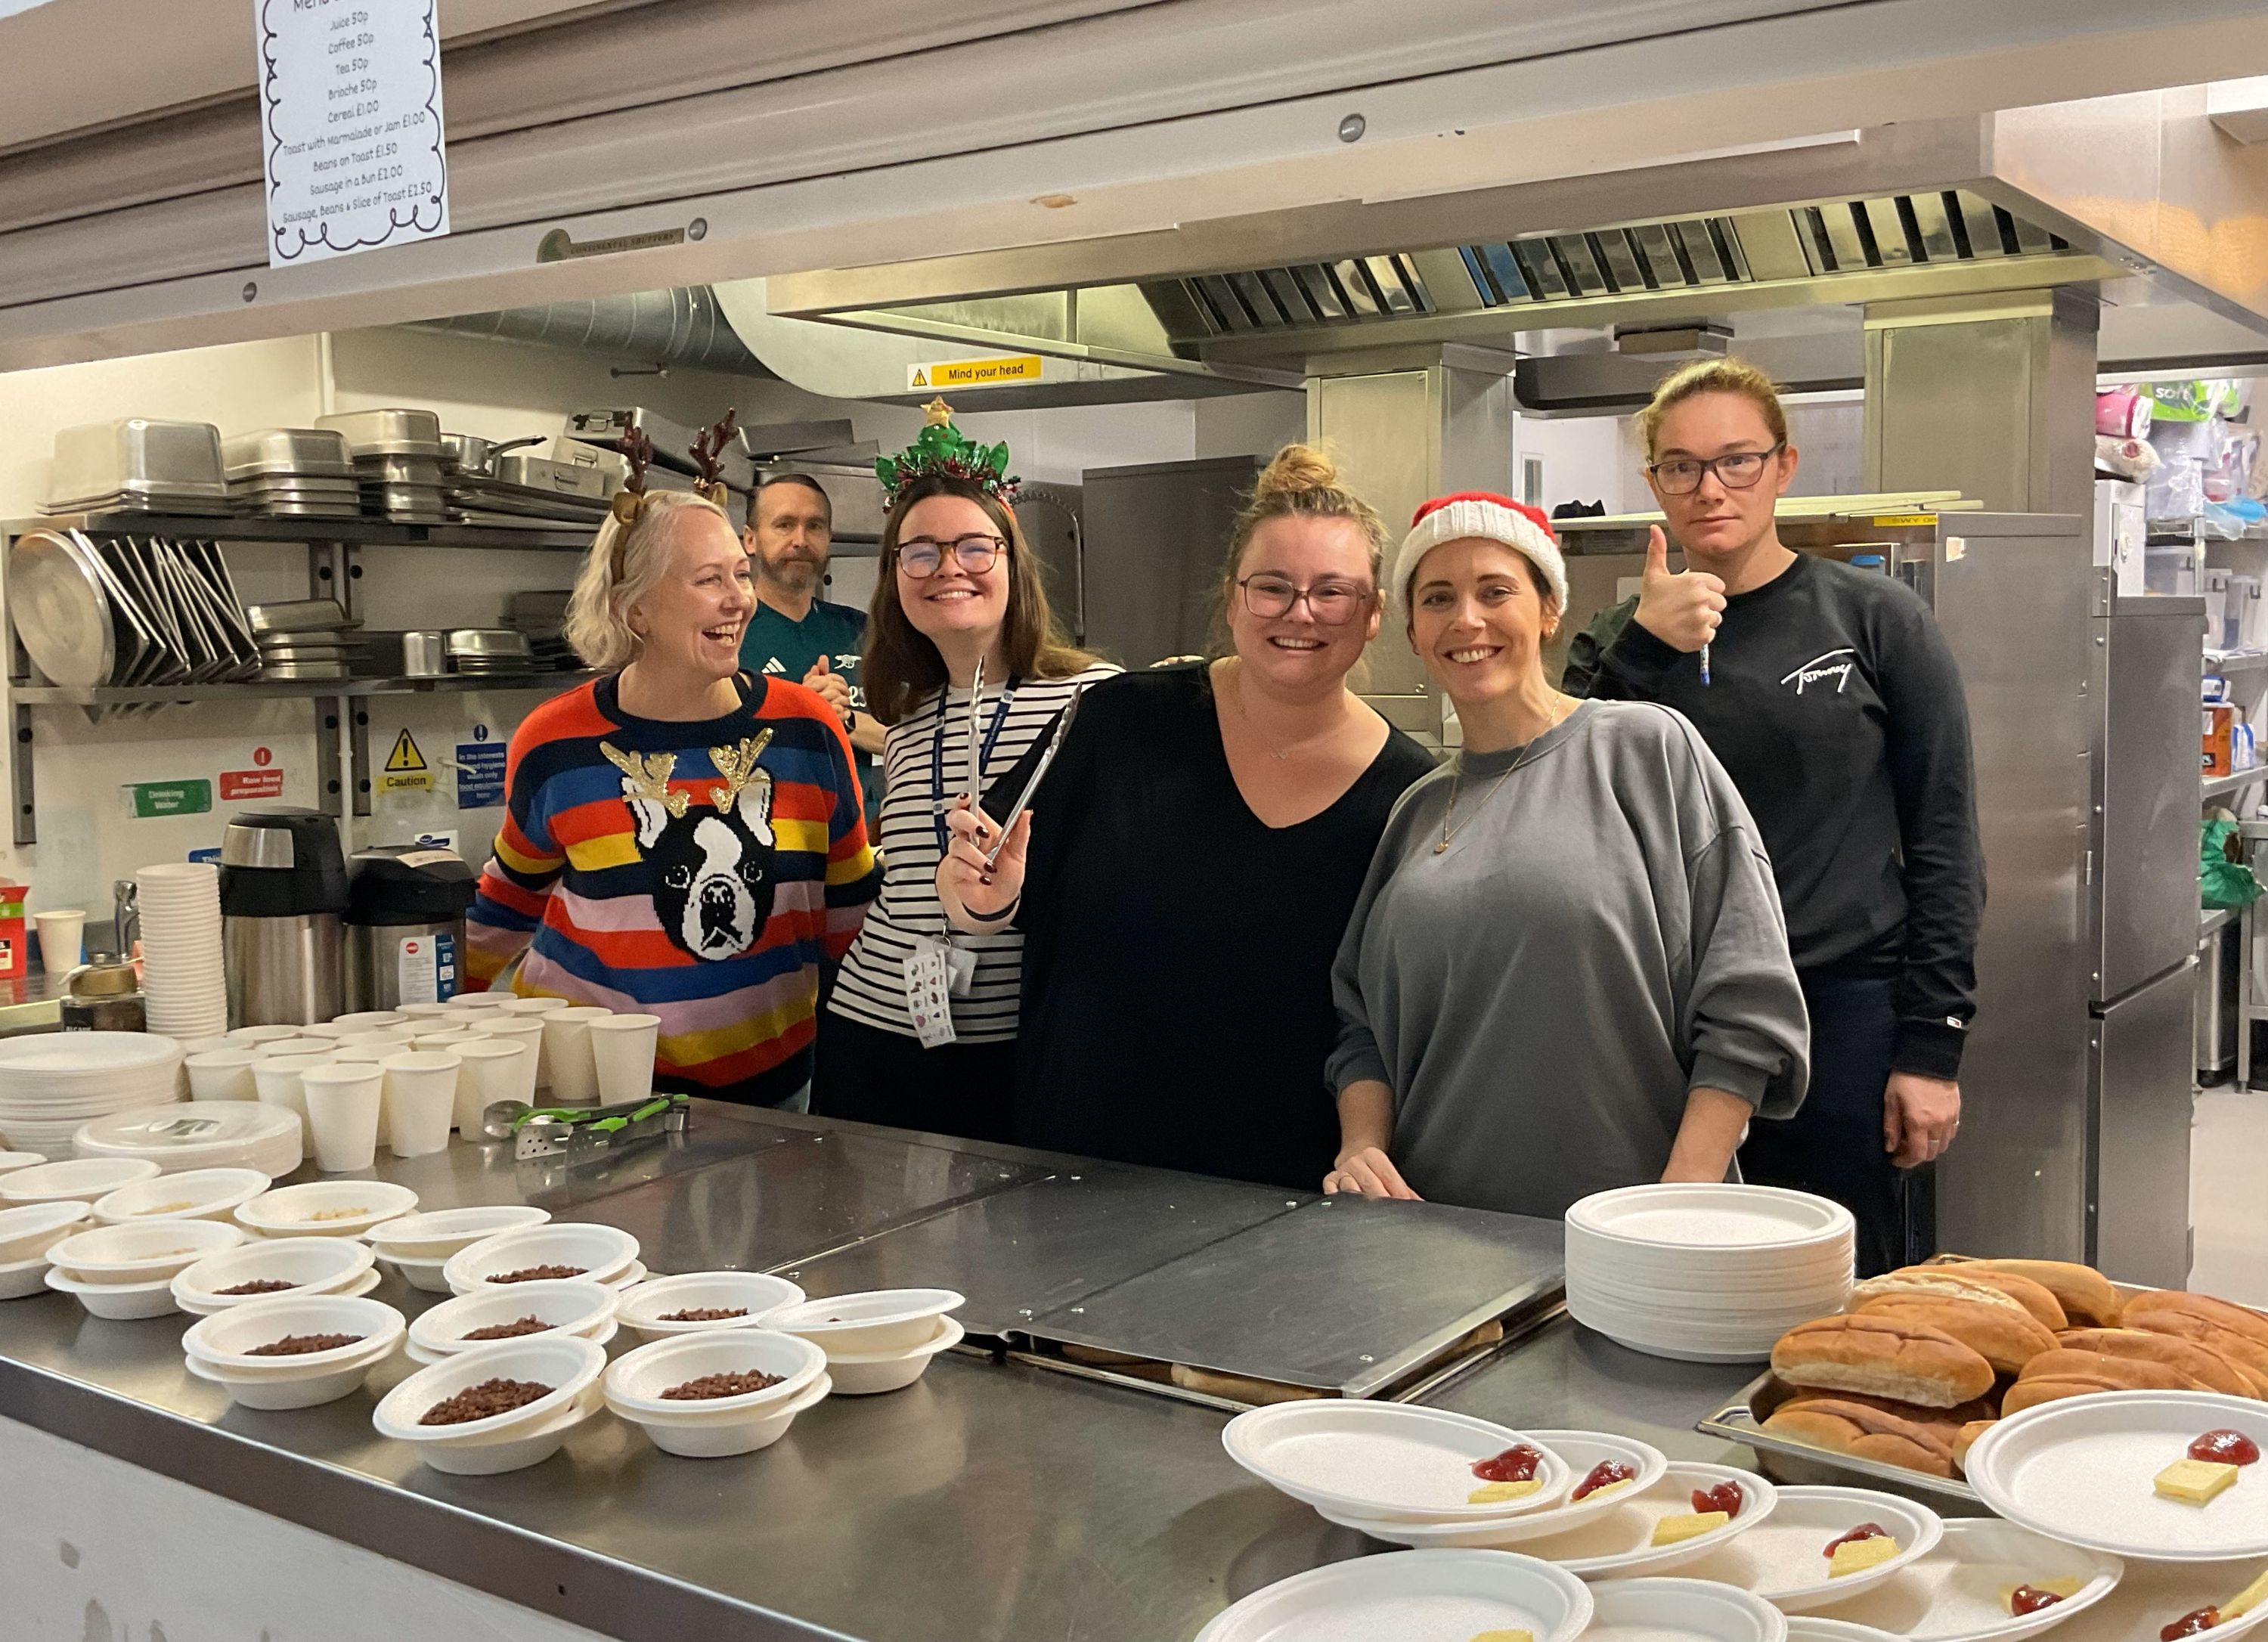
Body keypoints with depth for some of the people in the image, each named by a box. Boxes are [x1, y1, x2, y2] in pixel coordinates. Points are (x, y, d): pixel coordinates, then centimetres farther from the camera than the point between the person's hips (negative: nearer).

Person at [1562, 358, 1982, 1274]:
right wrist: (1642, 651, -16)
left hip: (1846, 1014, -2)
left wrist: (1932, 1044, -5)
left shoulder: (1876, 621, 1)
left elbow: (1944, 841, 1)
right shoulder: (1618, 642, 7)